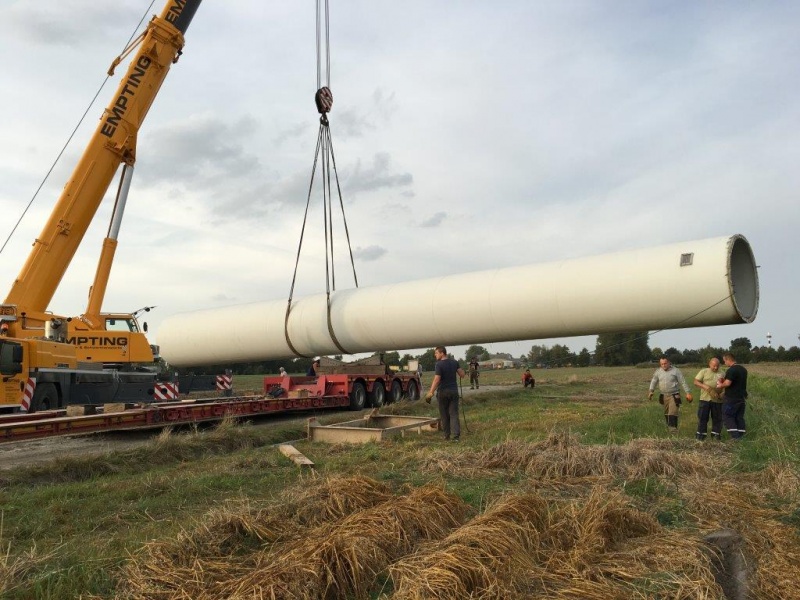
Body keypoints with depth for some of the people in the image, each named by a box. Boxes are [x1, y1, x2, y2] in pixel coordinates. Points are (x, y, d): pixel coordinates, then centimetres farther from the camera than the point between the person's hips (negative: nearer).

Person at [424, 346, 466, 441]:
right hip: (454, 391, 4)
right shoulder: (454, 362, 2)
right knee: (454, 414, 2)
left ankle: (447, 435, 18)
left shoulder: (439, 364, -15)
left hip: (443, 392, -4)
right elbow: (462, 374, 6)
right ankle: (456, 435, -9)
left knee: (444, 414, 10)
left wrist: (431, 392, -22)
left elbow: (436, 380, -21)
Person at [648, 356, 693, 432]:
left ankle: (673, 427, -15)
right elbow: (654, 381, 11)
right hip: (664, 395, 5)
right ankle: (669, 426, 25)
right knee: (666, 413, 12)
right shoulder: (658, 371, 4)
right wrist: (651, 391, 0)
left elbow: (683, 382, -5)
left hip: (674, 395, -5)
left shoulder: (675, 371, -7)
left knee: (673, 412, -15)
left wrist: (688, 393, -8)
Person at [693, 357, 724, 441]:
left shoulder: (721, 374, 11)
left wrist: (723, 394, -11)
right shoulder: (704, 371, 6)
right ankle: (701, 435, 6)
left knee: (717, 418, 6)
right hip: (705, 399, -2)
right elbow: (696, 382, -1)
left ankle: (715, 435, 17)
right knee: (702, 417, -1)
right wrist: (705, 387, -17)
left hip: (717, 400, 2)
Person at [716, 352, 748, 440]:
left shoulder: (731, 370, -19)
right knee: (739, 417, 12)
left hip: (731, 399, -8)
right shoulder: (743, 369, 12)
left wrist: (721, 385, -6)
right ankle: (741, 436, 11)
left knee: (727, 416, 0)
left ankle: (735, 436, -7)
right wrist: (723, 382, 17)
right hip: (741, 398, 8)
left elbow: (727, 383, -26)